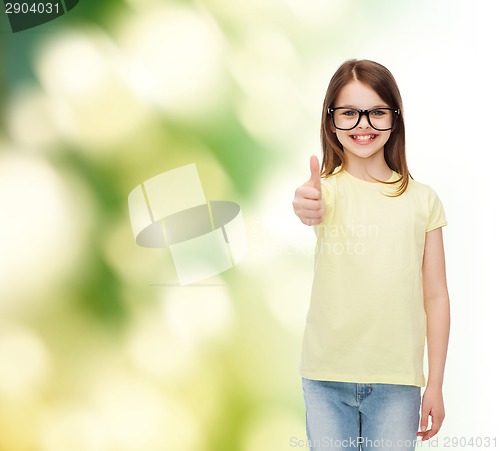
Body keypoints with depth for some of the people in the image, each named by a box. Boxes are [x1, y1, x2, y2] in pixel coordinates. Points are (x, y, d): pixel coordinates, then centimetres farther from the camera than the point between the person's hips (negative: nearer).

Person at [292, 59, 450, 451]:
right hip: (327, 377, 0)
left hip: (397, 380, 1)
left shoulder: (422, 200, 2)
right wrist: (307, 208, -52)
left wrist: (435, 385, 2)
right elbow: (313, 208, -28)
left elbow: (435, 296, 4)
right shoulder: (326, 188, -2)